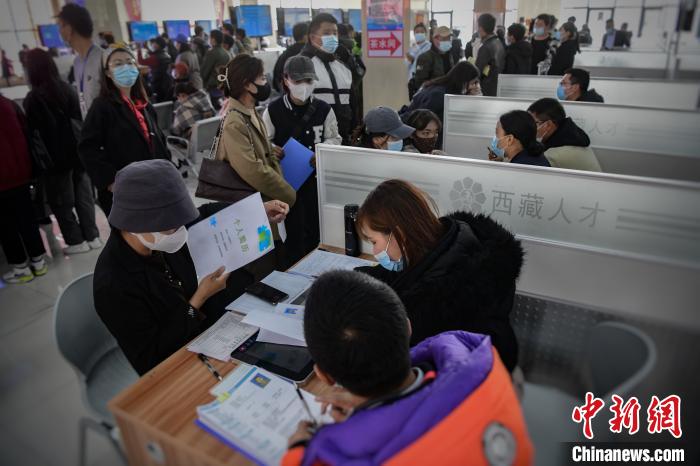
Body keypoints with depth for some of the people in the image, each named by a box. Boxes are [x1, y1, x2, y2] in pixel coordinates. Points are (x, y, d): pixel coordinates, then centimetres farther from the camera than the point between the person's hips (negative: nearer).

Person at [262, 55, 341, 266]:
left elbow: (334, 138, 7)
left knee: (316, 225, 11)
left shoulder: (323, 109, -1)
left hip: (317, 176, 2)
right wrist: (271, 149, -20)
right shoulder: (273, 110, -5)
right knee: (293, 227, 3)